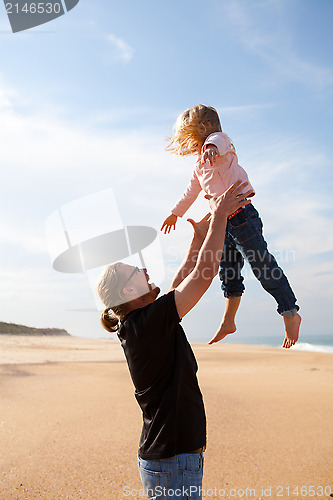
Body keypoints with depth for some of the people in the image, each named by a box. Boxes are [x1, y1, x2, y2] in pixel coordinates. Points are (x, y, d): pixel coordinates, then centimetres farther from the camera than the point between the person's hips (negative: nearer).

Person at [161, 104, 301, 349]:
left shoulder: (218, 139, -2)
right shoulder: (200, 162, 23)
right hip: (223, 221, 9)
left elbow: (218, 141, -29)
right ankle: (228, 322, 19)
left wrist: (211, 147, -53)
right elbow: (191, 191, 35)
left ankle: (291, 313, 5)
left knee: (262, 265, -7)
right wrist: (176, 213, 43)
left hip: (240, 212, -9)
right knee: (228, 270, 11)